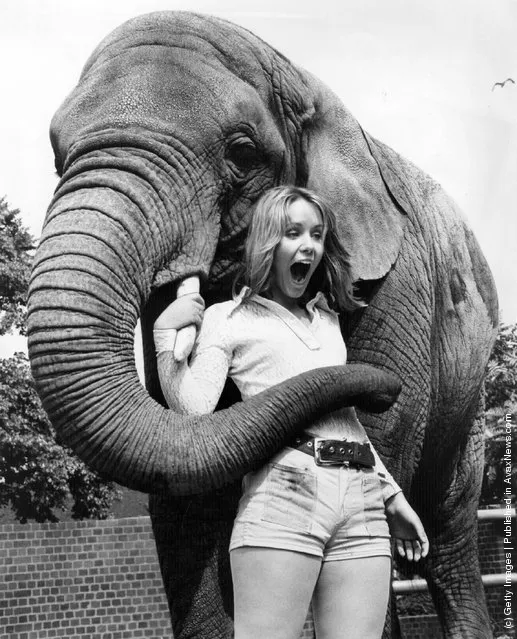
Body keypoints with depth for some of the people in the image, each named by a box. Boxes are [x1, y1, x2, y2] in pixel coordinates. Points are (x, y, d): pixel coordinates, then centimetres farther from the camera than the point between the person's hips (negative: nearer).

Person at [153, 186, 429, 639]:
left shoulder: (327, 319, 27)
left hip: (362, 502, 6)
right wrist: (166, 331, -6)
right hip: (283, 489, -5)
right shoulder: (228, 318, 10)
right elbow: (191, 409, -3)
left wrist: (392, 495, 28)